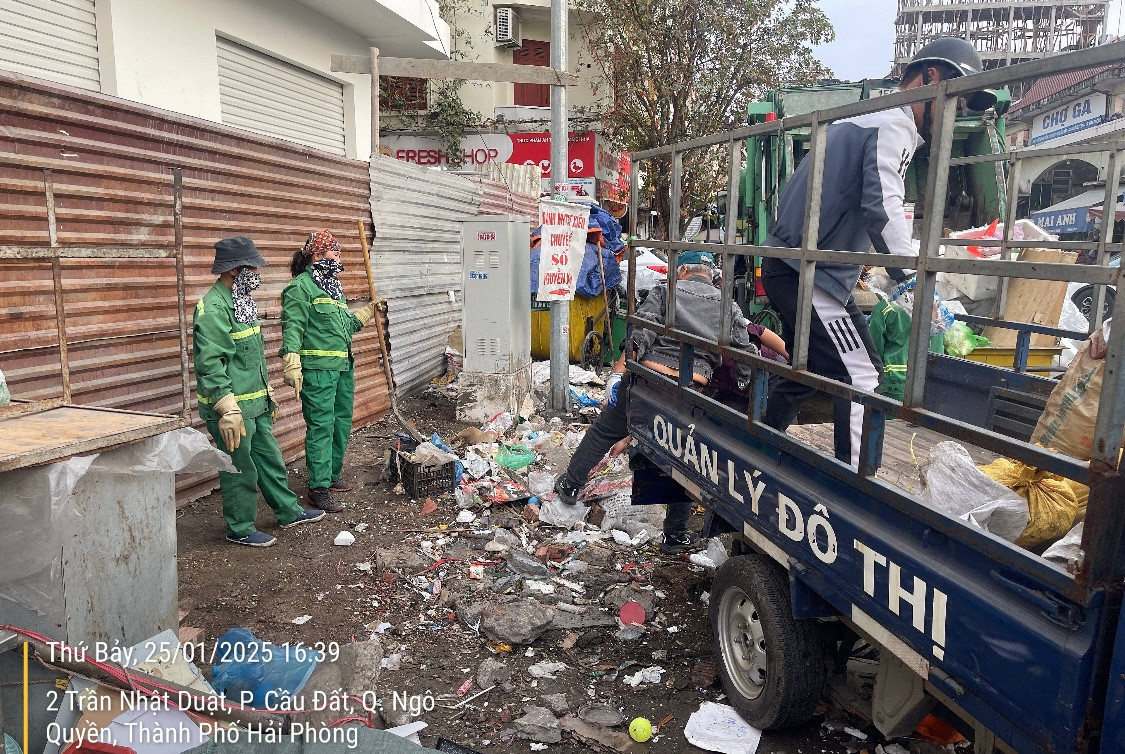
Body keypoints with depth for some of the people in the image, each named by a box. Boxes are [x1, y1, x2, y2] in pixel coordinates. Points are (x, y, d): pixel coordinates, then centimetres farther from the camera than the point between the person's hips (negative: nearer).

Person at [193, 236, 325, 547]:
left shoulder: (241, 301, 12)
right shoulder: (213, 308, -19)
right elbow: (209, 364, -24)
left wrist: (268, 392, 22)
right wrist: (228, 410, -26)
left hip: (257, 404, 9)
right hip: (233, 408, -9)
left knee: (269, 457, 19)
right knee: (241, 469, 3)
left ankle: (289, 512, 32)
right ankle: (240, 529, 19)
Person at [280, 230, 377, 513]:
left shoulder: (332, 286, 20)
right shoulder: (301, 287, -9)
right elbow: (292, 328, -17)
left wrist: (366, 313, 26)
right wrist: (292, 365, -26)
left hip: (343, 366, 9)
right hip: (317, 369, -9)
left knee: (342, 423, 15)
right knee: (321, 426, -7)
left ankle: (331, 475, 30)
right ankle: (318, 488, 0)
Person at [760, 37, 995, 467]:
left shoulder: (868, 117, 22)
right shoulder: (895, 125, -10)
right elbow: (883, 207, -23)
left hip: (790, 267, 10)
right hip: (810, 274, -10)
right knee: (861, 378, -10)